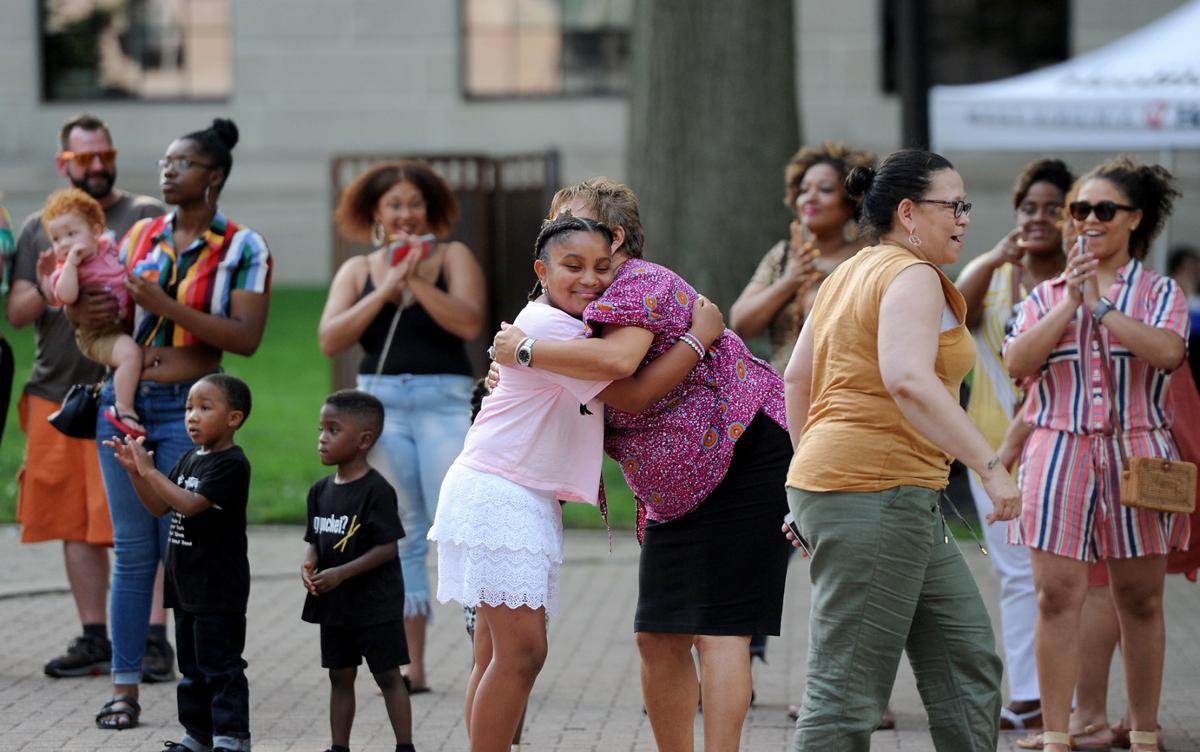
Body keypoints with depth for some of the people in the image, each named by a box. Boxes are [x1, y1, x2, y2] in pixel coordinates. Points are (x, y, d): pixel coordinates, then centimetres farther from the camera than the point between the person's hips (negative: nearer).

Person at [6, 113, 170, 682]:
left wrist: (127, 304, -22)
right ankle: (95, 639, 13)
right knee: (76, 525, 6)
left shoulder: (147, 217, 5)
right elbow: (16, 314, 9)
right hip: (57, 393, 4)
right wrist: (46, 288, -12)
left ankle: (154, 638, -11)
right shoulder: (39, 228, 15)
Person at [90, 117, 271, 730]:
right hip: (125, 402, 4)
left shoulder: (242, 248, -3)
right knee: (132, 549, 4)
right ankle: (124, 690, 6)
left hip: (187, 408, -4)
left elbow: (246, 337, -13)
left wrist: (166, 306, -18)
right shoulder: (140, 237, 11)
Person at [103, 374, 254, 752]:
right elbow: (159, 507, 13)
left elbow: (190, 504, -24)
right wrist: (135, 471, 0)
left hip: (219, 588, -9)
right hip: (185, 583, 9)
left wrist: (149, 470, -23)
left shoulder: (232, 464, -15)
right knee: (192, 664, 14)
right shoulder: (189, 460, 12)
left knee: (219, 664, -6)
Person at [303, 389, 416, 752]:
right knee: (340, 677, 13)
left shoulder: (376, 490, -15)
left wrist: (341, 574, -23)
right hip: (333, 604, 7)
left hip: (375, 603, -7)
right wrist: (309, 564, -9)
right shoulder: (321, 490, 7)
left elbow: (387, 548, -17)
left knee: (388, 676, -1)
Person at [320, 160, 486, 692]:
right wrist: (384, 291, -9)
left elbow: (469, 324, -9)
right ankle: (410, 668, 6)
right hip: (381, 403, 3)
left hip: (446, 402, -3)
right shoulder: (357, 271, 11)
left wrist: (417, 281, -13)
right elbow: (330, 340, -2)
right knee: (400, 537, 4)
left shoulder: (453, 258, 6)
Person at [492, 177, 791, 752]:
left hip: (744, 460, -10)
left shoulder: (642, 284, -15)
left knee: (717, 629, -13)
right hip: (677, 491, 10)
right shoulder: (594, 305, 14)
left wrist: (524, 351, -24)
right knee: (659, 637, 6)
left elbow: (617, 359, -35)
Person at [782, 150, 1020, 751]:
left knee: (967, 657, 12)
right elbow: (909, 380, -26)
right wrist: (990, 466, -28)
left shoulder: (848, 275, 19)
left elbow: (797, 377, 24)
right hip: (879, 493, -11)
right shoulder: (912, 276, -11)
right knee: (848, 686, -8)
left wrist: (814, 465, 30)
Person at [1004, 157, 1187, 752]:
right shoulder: (1046, 295, 11)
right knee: (1058, 595, -6)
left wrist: (1100, 306, -14)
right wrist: (1070, 301, -9)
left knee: (1140, 599, 4)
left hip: (1137, 456, -1)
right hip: (1059, 456, 1)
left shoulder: (1160, 293, 7)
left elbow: (1167, 352, -14)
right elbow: (1017, 362, -4)